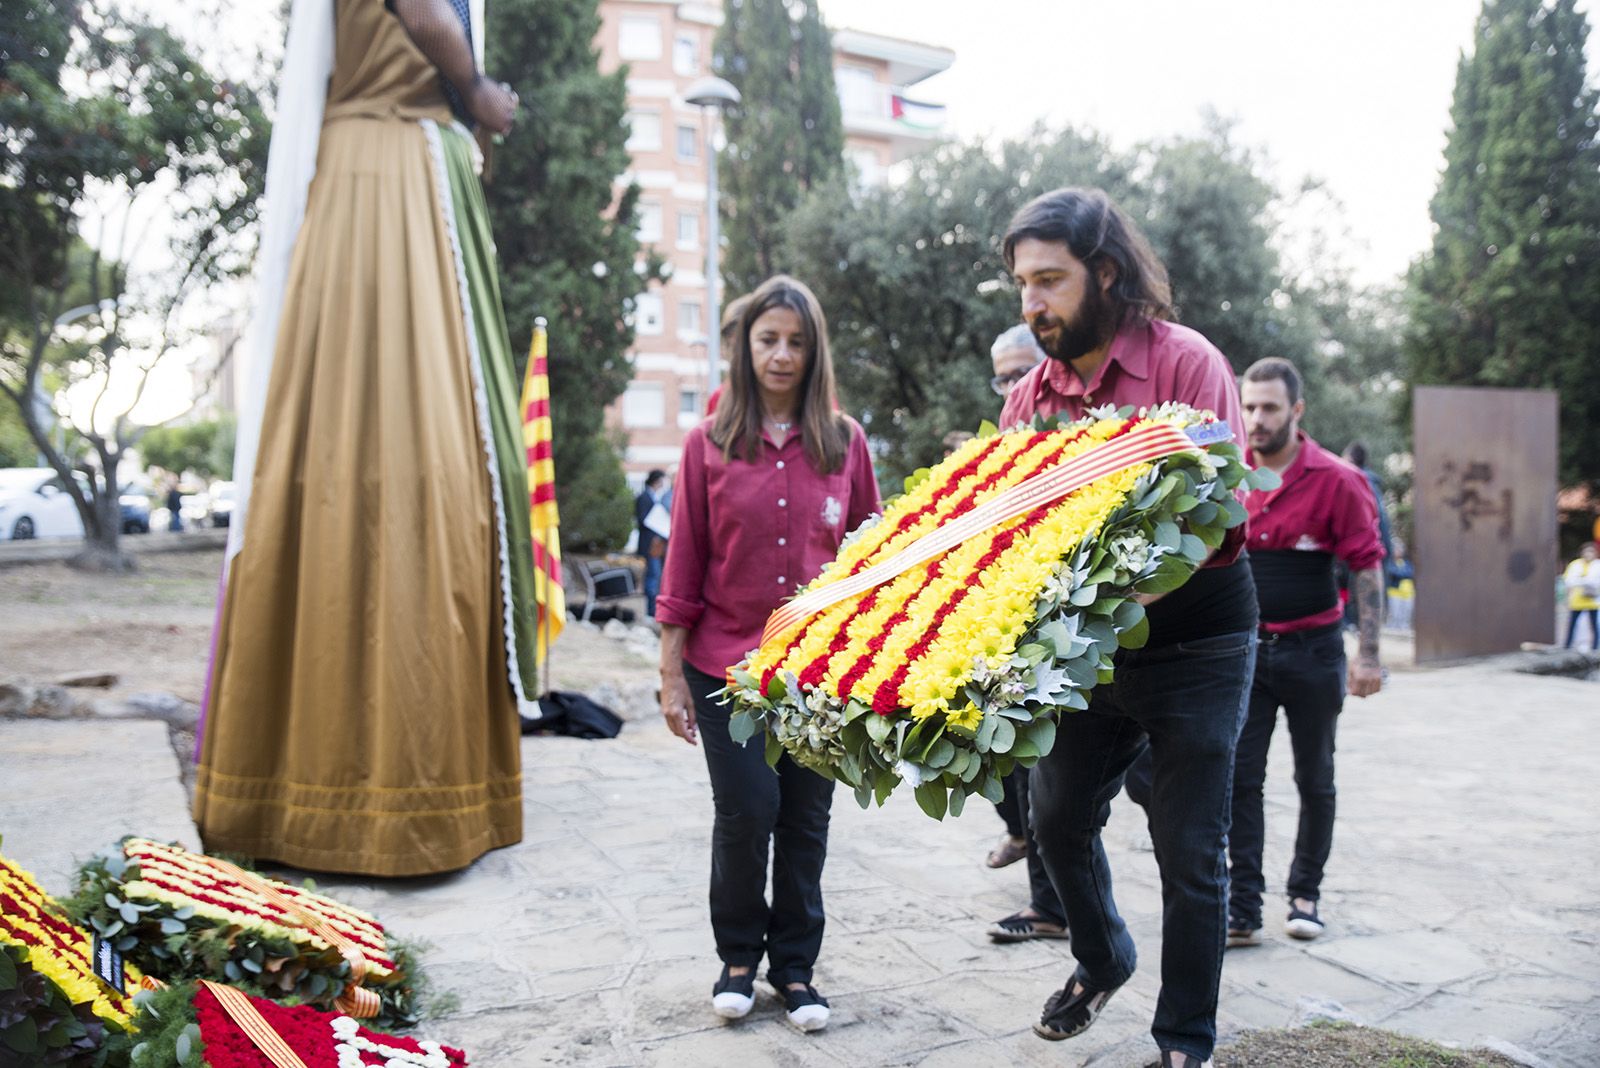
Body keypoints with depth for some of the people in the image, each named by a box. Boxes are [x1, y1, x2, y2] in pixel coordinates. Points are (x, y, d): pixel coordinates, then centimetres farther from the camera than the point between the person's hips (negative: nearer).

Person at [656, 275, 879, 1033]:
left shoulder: (845, 442, 2)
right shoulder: (709, 444, 0)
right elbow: (684, 565, 1)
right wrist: (672, 674, -1)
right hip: (728, 664, -1)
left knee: (806, 817, 8)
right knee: (746, 812, -2)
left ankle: (795, 967, 26)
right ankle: (739, 957, 23)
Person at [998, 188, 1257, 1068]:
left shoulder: (1187, 363, -13)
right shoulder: (1030, 392, 4)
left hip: (1192, 648, -5)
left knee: (1189, 855, 3)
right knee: (1057, 816, 15)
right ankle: (1101, 961, 43)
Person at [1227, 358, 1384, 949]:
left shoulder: (1336, 480, -9)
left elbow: (1367, 567, -7)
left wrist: (1368, 656, -12)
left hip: (1312, 650, -2)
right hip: (1245, 649, 3)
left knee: (1314, 780, 11)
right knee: (1239, 777, -2)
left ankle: (1305, 894, 28)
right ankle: (1243, 910, 3)